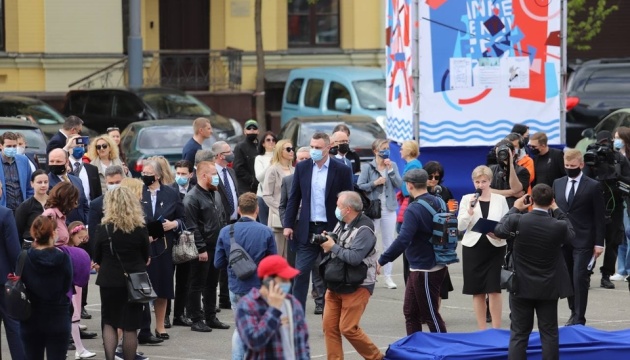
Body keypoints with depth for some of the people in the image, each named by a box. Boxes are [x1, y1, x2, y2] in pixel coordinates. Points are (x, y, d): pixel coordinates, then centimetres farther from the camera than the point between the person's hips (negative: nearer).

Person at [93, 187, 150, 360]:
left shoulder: (103, 229, -9)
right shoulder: (141, 229, -7)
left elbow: (97, 259, 1)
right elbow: (145, 258, 6)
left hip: (109, 281, -1)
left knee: (109, 323, 11)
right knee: (130, 327, 6)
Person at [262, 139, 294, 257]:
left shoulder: (293, 170, 12)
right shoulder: (273, 170, -2)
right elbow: (267, 196, -5)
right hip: (279, 219, -5)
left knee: (289, 255, 3)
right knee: (278, 256, -5)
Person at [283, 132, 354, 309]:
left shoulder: (342, 171, -4)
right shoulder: (302, 167, 4)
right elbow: (294, 198, 8)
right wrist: (288, 224, 2)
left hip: (331, 230, -2)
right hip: (307, 229, 2)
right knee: (301, 273, -2)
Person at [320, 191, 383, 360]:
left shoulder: (364, 230, -17)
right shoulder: (341, 224, 9)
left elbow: (354, 257, -27)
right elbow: (334, 246, 17)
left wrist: (333, 247, -17)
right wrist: (326, 242, -6)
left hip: (356, 287, -8)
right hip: (335, 285, 8)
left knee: (348, 328, -8)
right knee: (329, 326, 3)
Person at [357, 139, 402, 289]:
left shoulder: (393, 165, 8)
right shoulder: (367, 167, -1)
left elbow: (399, 184, -2)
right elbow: (359, 186, -4)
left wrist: (390, 169, -9)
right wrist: (374, 183, -15)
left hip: (389, 209, 3)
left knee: (389, 243, 5)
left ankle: (388, 276, 10)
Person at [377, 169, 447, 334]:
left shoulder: (413, 210, -20)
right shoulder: (438, 202, 5)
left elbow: (402, 240, -28)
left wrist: (382, 261, -24)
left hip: (425, 271, -9)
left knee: (430, 315, 1)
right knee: (410, 312, 16)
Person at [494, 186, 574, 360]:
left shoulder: (517, 220, -16)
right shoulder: (559, 226, -16)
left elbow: (499, 230, 5)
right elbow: (571, 234, 8)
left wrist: (514, 209, 15)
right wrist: (557, 211, 12)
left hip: (521, 286, 0)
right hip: (548, 288, 0)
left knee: (518, 334, 6)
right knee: (549, 333, 8)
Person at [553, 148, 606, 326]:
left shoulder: (593, 186, -4)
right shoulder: (558, 184, 10)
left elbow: (599, 217, -4)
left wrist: (599, 243, -8)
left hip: (583, 241, -5)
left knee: (580, 278, -9)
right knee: (568, 278, 9)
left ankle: (579, 318, -4)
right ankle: (574, 312, 21)